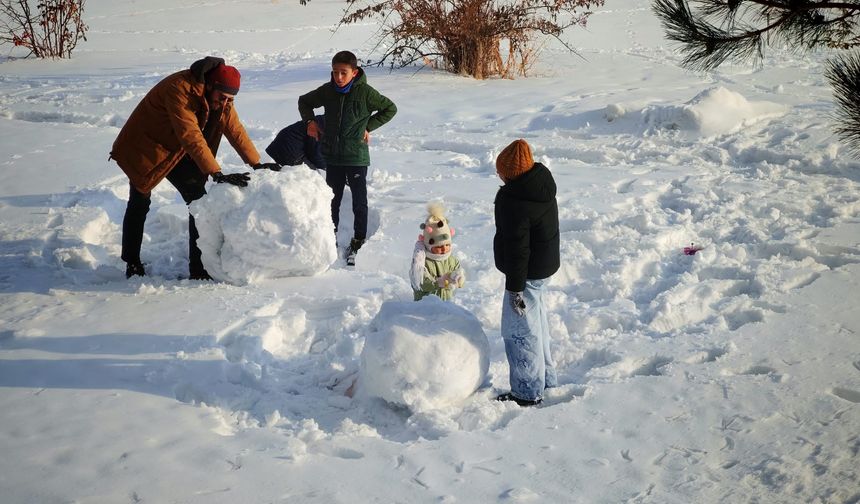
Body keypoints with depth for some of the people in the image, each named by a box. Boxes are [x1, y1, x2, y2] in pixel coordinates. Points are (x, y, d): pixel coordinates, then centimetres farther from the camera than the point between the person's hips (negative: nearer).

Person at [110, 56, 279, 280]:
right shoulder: (179, 90, -35)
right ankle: (132, 265, 18)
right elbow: (191, 136, -42)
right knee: (139, 204, 3)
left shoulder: (222, 99, -11)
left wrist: (256, 164, -12)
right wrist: (217, 174, -47)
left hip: (178, 152, 6)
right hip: (145, 148, -6)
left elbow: (235, 130, -4)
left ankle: (199, 267, -1)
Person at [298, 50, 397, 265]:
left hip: (357, 156, -3)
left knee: (359, 202, 5)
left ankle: (358, 242, 18)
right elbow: (304, 101, 19)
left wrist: (368, 127, -4)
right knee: (332, 199, 14)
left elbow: (390, 108, 1)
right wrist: (310, 121, 2)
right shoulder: (327, 91, 1)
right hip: (332, 156, 4)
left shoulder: (365, 92, -11)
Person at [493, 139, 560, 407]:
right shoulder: (542, 183, 3)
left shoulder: (515, 203, -27)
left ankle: (527, 392, 10)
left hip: (528, 272, -10)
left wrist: (514, 287, -18)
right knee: (536, 322, 23)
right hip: (546, 264, 10)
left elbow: (517, 249, -24)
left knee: (518, 329, 1)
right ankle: (546, 378, 38)